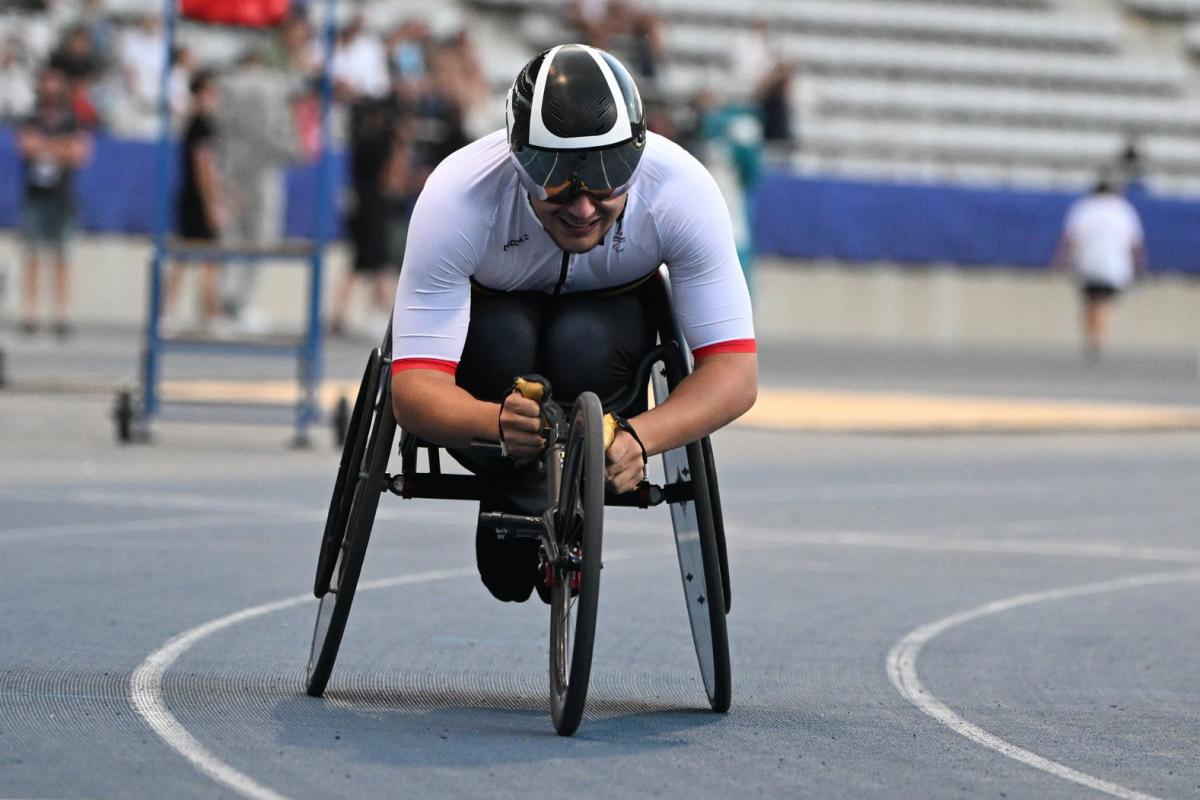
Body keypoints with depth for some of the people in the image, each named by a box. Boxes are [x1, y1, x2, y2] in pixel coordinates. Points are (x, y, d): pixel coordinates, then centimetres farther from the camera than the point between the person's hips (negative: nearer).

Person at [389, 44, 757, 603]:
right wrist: (498, 422, -61)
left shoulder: (681, 191, -33)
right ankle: (518, 509, -9)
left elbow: (735, 372, -32)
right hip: (490, 310, -1)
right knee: (505, 339, -36)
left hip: (611, 311, 1)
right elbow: (414, 390, -39)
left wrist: (638, 437, -52)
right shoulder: (456, 197, -37)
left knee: (583, 341, -34)